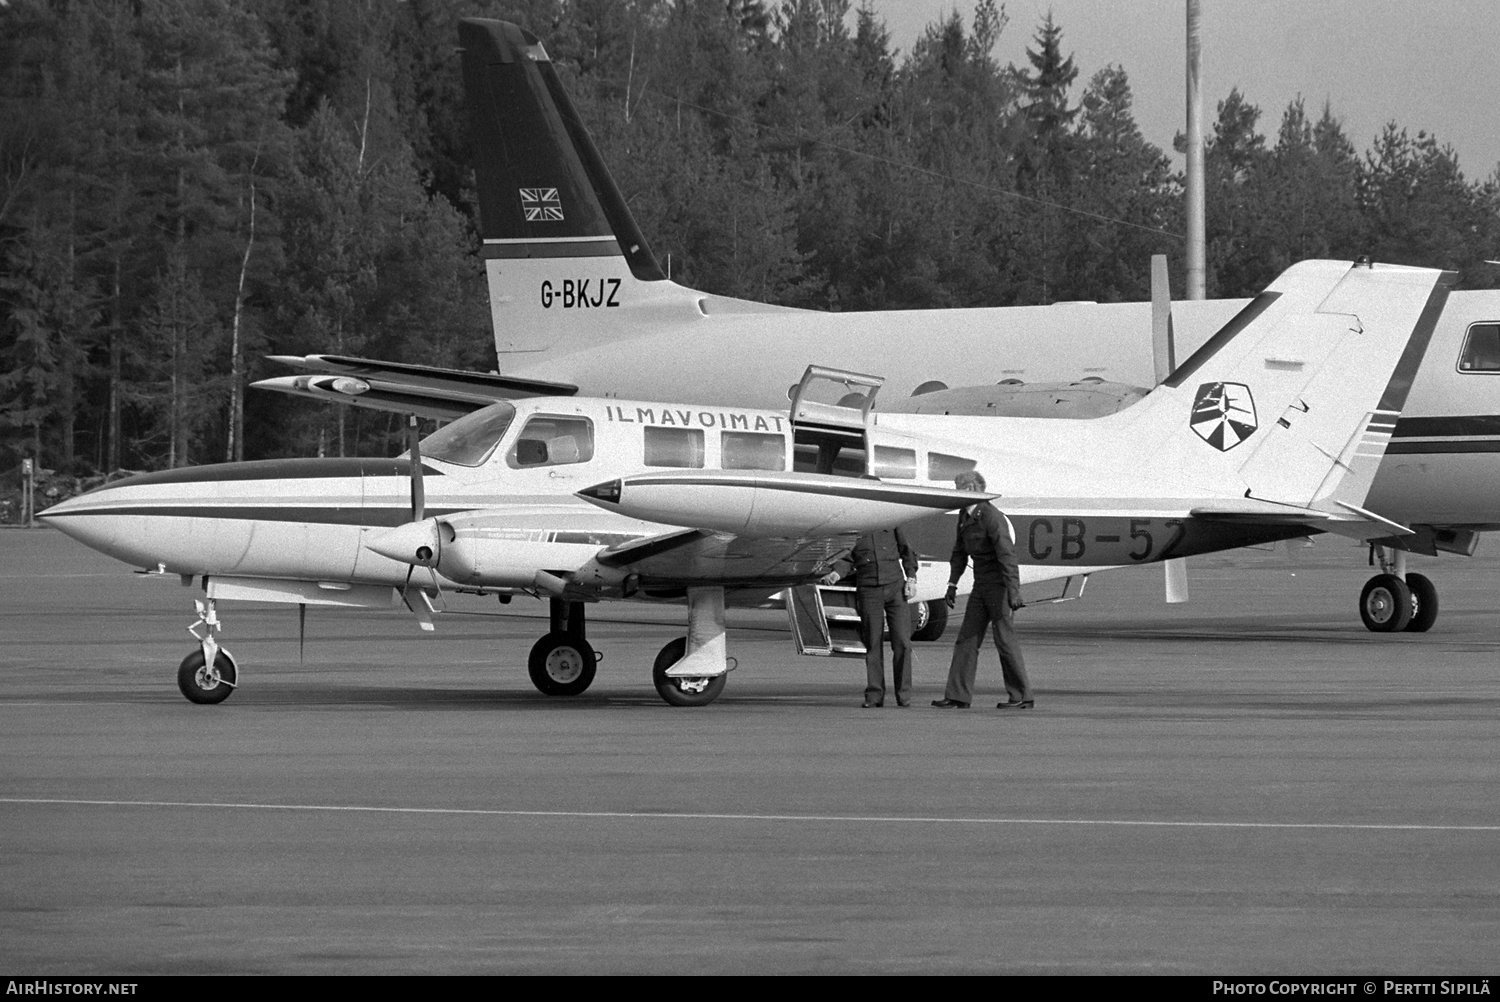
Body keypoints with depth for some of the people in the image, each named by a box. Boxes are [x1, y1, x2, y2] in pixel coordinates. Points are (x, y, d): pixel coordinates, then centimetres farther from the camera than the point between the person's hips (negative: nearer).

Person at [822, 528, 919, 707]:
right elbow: (848, 559, 4)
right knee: (873, 644, -2)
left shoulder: (892, 528, 10)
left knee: (902, 642, -5)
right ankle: (874, 695, 2)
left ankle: (903, 694, 1)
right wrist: (836, 572, -16)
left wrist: (911, 578, 2)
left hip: (895, 586, 1)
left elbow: (907, 552, 14)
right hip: (868, 590, -1)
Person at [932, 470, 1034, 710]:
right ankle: (958, 696, 2)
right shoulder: (965, 516, 8)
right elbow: (960, 551, 19)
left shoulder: (991, 517, -20)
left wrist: (1013, 592, -30)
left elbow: (1007, 556, -25)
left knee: (1005, 640, -5)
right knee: (967, 638, 3)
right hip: (981, 586, 9)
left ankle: (1022, 697, 4)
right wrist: (952, 584, 16)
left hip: (1000, 584, -9)